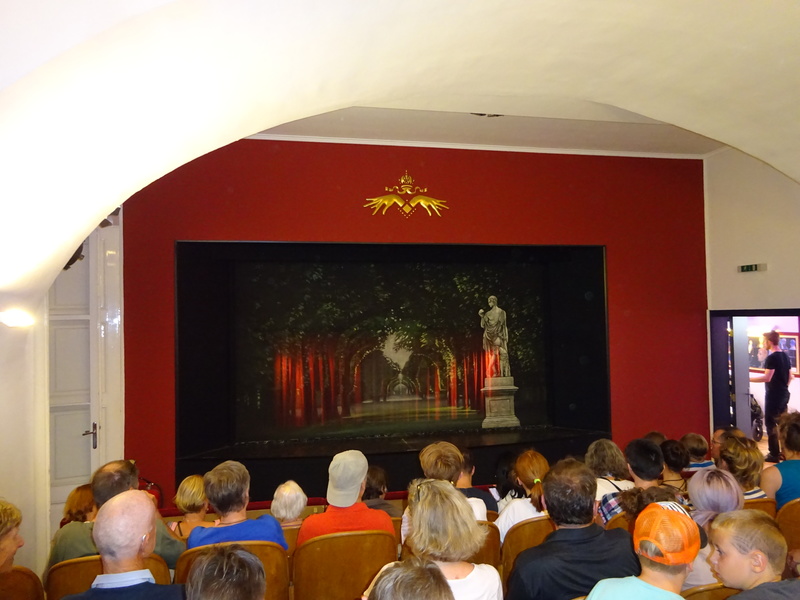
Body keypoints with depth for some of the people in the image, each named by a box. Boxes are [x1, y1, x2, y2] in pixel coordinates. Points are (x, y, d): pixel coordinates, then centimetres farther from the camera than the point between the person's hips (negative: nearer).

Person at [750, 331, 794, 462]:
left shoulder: (771, 358, -17)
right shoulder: (786, 356, 9)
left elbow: (767, 378, -24)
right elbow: (790, 377, 15)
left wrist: (749, 378, -18)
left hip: (773, 396, -9)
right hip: (784, 395, 9)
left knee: (771, 425, -1)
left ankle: (774, 454, 2)